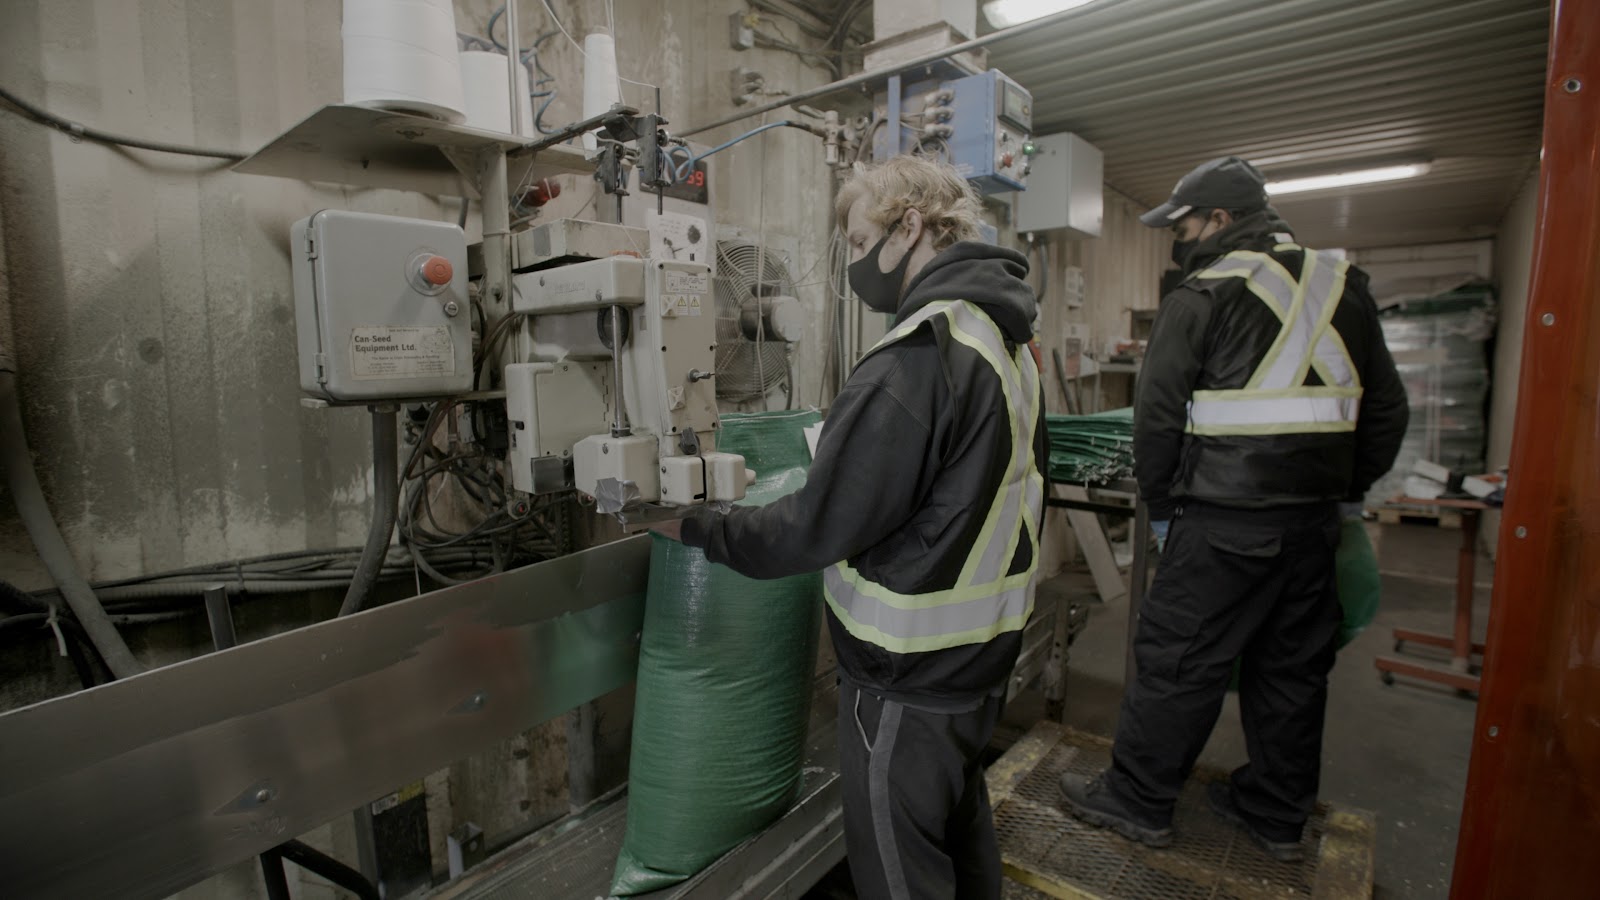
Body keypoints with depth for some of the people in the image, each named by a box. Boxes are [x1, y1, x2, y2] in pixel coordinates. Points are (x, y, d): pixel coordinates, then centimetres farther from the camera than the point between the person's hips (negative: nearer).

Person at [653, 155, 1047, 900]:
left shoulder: (920, 355, -24)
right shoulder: (1004, 336, 7)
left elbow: (822, 524, -24)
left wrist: (696, 527, -12)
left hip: (910, 670, -9)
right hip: (982, 645, 9)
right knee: (962, 826, 28)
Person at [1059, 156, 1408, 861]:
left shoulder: (1203, 295, -7)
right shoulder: (1342, 285, 13)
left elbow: (1158, 413, -10)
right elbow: (1385, 408, 16)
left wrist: (1160, 504, 2)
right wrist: (1347, 489, 22)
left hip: (1228, 519, -7)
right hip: (1316, 518, 7)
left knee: (1177, 658, 2)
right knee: (1293, 665, 16)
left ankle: (1136, 801, 15)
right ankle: (1278, 813, 31)